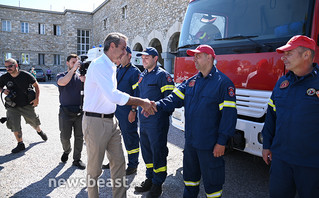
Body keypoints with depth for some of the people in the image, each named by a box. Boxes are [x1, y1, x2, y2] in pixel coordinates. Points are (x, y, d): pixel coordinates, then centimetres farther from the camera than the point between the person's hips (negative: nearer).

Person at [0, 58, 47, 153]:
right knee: (14, 126, -3)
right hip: (12, 106, 2)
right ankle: (20, 144, 15)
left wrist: (37, 98, -9)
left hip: (27, 105, -1)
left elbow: (36, 85, -2)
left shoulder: (26, 75, -12)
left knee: (34, 122, 12)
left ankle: (40, 131, 46)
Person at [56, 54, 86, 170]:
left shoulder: (80, 76, 9)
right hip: (66, 111, -1)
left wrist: (84, 78, -25)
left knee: (79, 136, 3)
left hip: (79, 111, 2)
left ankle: (77, 159, 17)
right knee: (65, 136, 5)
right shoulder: (61, 75, 5)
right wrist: (73, 69, -25)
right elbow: (62, 82, -20)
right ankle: (66, 151, 36)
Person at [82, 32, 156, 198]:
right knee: (94, 167, 7)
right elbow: (113, 96, -27)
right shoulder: (99, 65, -17)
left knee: (119, 162, 13)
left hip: (111, 120, 9)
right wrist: (141, 102, -21)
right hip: (95, 122, -9)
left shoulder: (111, 66, 14)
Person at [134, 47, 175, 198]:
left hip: (156, 121, -8)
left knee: (158, 151, 2)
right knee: (146, 150, 16)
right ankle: (150, 179, 31)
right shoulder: (142, 75, 16)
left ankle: (158, 184, 16)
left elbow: (169, 97, -13)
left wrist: (156, 108, -16)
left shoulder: (162, 75, -9)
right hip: (143, 120, 8)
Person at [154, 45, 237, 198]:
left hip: (209, 144, -7)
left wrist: (222, 142, -17)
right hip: (190, 141, 7)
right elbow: (176, 98, 5)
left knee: (211, 180, 8)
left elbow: (229, 114, -15)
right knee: (190, 174, 23)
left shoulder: (223, 82, -11)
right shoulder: (191, 81, 10)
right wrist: (158, 106, -13)